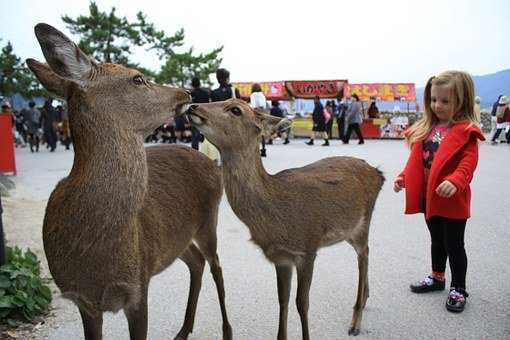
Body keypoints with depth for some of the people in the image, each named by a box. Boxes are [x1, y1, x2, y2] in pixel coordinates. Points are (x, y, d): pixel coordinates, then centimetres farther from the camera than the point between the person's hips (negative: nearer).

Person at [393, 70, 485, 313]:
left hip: (452, 198, -6)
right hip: (428, 195, 6)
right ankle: (437, 277, 40)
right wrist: (404, 177, 1)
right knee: (437, 240, 22)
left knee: (454, 244, 6)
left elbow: (469, 161, -22)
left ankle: (458, 289, 21)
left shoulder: (466, 131, -12)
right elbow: (417, 158, 12)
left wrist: (455, 181, -37)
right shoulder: (426, 128, 8)